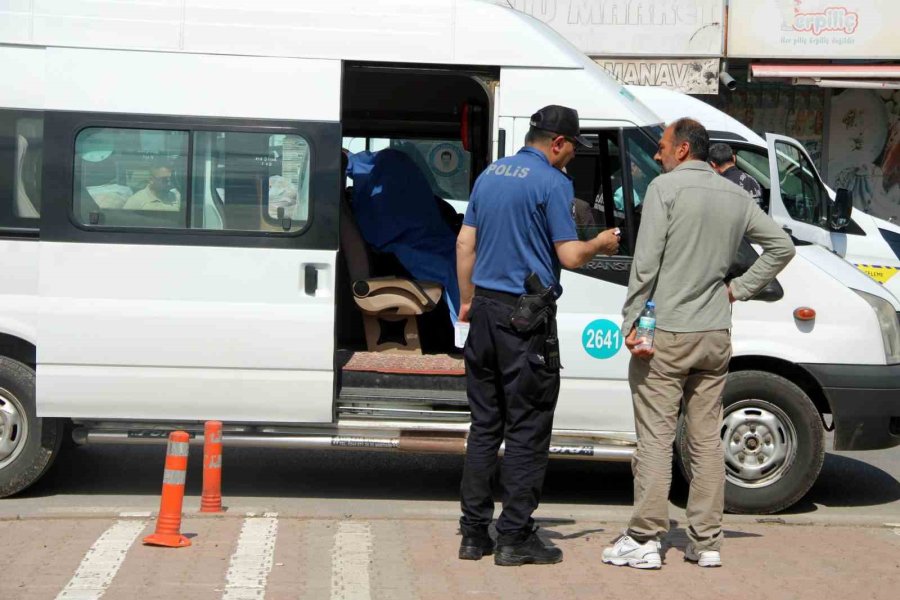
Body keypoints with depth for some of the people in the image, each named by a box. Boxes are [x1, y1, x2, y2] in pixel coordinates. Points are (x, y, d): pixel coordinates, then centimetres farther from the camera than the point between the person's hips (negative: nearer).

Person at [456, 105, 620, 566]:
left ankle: (474, 532, 14)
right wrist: (601, 244, 6)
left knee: (484, 425, 12)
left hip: (485, 308, 7)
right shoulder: (553, 182, -10)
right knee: (526, 429, 0)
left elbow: (465, 243, 14)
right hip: (526, 319, -7)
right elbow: (569, 256, -14)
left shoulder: (489, 174, 13)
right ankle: (515, 537, 3)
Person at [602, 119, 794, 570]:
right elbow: (781, 246, 16)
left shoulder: (665, 187, -7)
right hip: (716, 335, 6)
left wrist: (630, 321, -12)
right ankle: (706, 541, 13)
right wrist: (739, 288, 13)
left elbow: (646, 261, -14)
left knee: (655, 436, -3)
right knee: (707, 438, 10)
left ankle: (645, 540, -2)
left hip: (668, 333, -6)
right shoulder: (737, 197, 12)